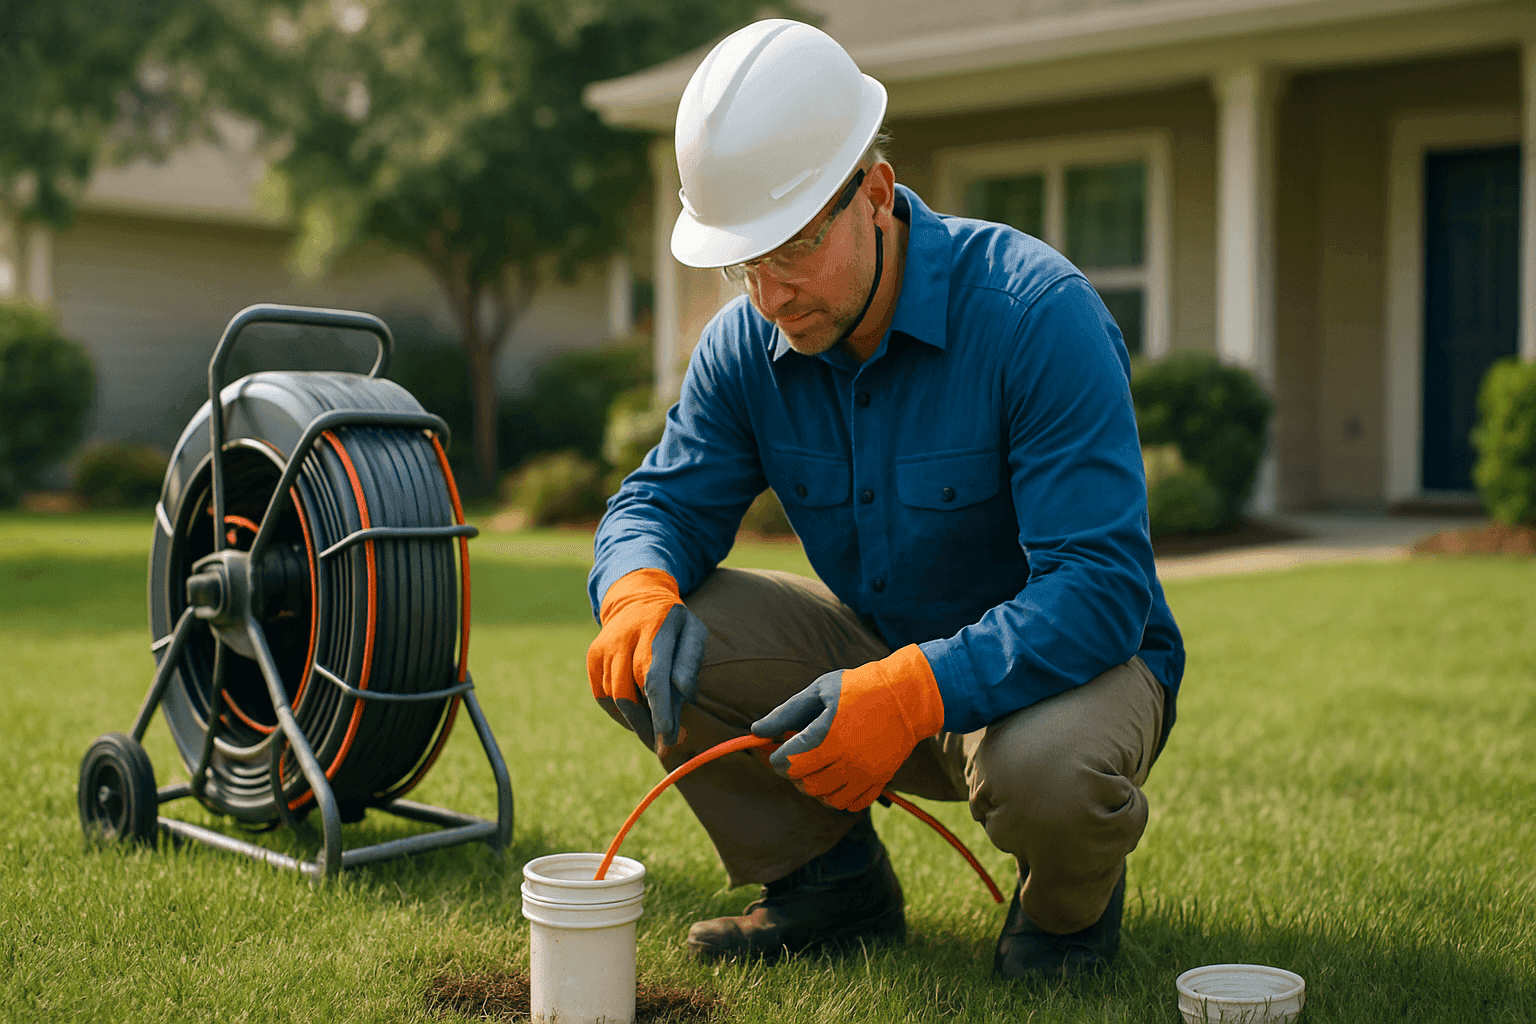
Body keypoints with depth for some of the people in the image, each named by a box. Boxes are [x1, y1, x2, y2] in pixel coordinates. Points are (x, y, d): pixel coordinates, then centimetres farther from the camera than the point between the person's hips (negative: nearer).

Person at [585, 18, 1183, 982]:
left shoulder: (1037, 313, -26)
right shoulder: (746, 345, -8)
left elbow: (1101, 588, -32)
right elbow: (662, 500, -2)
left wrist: (913, 689, -45)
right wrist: (638, 594, -28)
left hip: (1073, 658, -5)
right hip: (878, 649, 5)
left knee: (1046, 767, -40)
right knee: (646, 642, -15)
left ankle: (1069, 905, -1)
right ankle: (829, 879, 5)